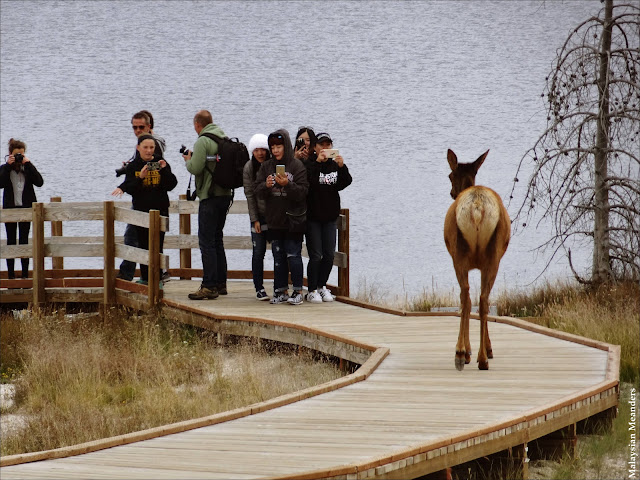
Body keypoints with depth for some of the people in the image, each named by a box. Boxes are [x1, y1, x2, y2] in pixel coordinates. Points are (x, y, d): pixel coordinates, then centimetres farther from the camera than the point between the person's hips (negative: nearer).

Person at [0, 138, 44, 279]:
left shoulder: (28, 168, 6)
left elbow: (39, 182, -10)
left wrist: (28, 164, -11)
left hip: (25, 208, 0)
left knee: (24, 240, 2)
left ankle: (25, 274, 4)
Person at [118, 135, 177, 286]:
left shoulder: (161, 164, 5)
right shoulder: (133, 166, 4)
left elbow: (171, 186, -3)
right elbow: (129, 189, -6)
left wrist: (164, 170, -17)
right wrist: (140, 178, -21)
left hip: (160, 210, -1)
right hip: (141, 210, 1)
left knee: (157, 245, -5)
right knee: (144, 245, 4)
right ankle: (145, 277, 11)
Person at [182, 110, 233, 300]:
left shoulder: (203, 141, -12)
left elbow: (196, 168, -21)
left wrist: (188, 160, 2)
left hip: (210, 196, -8)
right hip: (226, 194, 8)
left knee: (206, 241, -7)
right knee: (217, 239, 17)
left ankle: (209, 286, -11)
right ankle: (220, 283, 21)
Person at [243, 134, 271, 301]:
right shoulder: (249, 168, -1)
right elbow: (250, 195, -1)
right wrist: (255, 219, -5)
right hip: (259, 216, 0)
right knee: (258, 253, -1)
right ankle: (259, 288, 8)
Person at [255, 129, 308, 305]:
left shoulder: (297, 166, -5)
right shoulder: (267, 166, 8)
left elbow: (302, 192, -11)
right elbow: (258, 191, 4)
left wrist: (287, 184, -25)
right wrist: (266, 186, -16)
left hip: (293, 220, -4)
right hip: (274, 220, 5)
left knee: (293, 255, -4)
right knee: (278, 256, 8)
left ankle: (297, 291, 3)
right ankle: (281, 291, 13)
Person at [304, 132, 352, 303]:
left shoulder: (334, 165, 9)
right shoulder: (310, 164, -7)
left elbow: (343, 184, -3)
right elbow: (307, 181, -26)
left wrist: (342, 167, -18)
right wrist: (317, 162, -31)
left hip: (330, 217, 5)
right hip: (312, 217, -5)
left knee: (329, 255, 6)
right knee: (316, 256, -6)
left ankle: (322, 285, 23)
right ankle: (312, 291, 4)